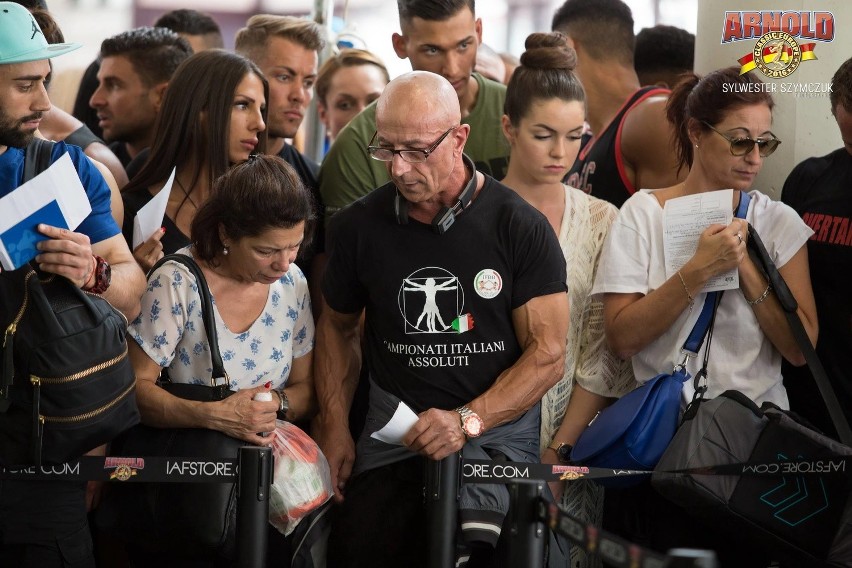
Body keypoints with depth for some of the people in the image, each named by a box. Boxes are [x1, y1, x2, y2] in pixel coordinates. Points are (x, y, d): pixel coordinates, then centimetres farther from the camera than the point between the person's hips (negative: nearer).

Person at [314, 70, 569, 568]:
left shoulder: (520, 228, -4)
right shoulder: (359, 227, 6)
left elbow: (548, 354, -5)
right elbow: (338, 326, 21)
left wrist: (466, 421, -17)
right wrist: (335, 427, 10)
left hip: (497, 429, -3)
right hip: (393, 429, 3)